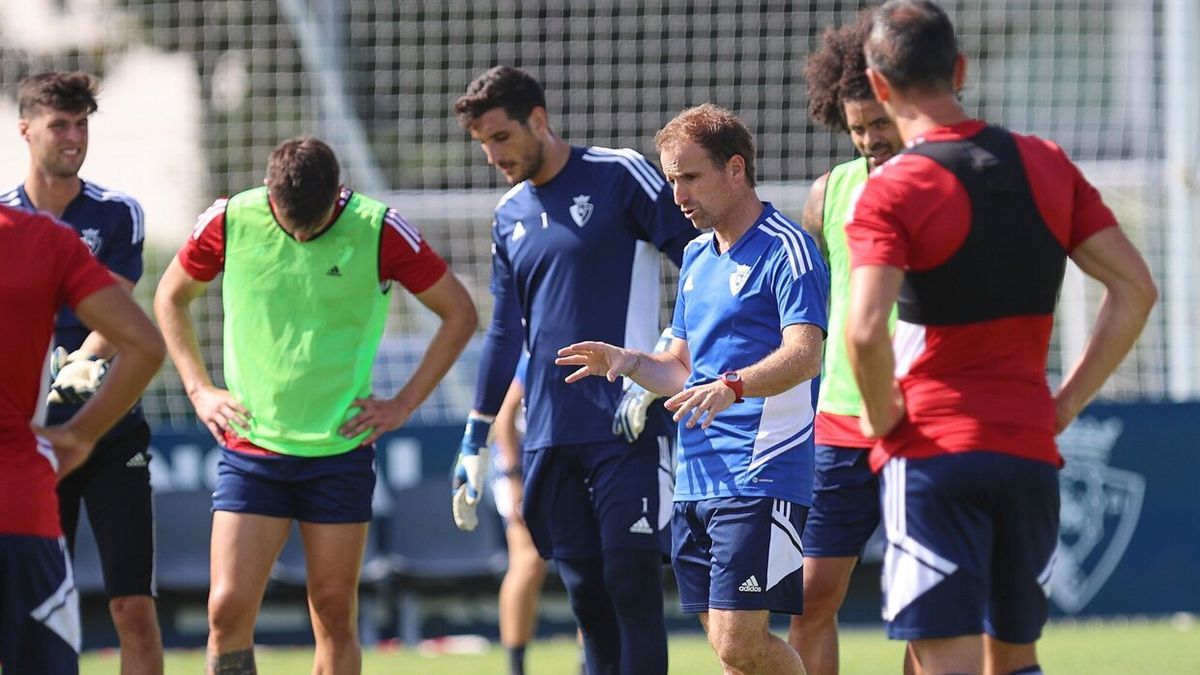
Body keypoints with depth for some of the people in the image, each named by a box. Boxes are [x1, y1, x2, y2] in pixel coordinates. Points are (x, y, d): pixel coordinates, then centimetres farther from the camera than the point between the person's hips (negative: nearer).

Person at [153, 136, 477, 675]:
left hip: (340, 450, -1)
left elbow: (460, 313, 4)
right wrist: (198, 389, 6)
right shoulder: (230, 222, -4)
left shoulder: (379, 230, -8)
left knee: (334, 615, 2)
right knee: (229, 607, -10)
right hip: (251, 448, 1)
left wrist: (404, 404, 0)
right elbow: (171, 297, 15)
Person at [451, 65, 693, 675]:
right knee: (584, 590, 4)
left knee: (631, 580, -9)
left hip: (626, 424, -6)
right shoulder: (509, 216, 15)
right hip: (549, 435, 6)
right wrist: (474, 441, 21)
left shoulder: (620, 175, -3)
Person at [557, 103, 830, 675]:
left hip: (761, 476, -8)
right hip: (695, 477, 8)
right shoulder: (696, 258, 19)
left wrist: (732, 386, -38)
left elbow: (804, 353, -21)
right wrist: (626, 362, 5)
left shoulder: (786, 249, -8)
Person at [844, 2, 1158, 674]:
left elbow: (866, 332, -24)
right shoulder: (1048, 167, 6)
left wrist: (883, 417, -6)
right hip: (1032, 451, 5)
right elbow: (1136, 289, 7)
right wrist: (1066, 404, 9)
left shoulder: (891, 192, -11)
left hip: (933, 452, -5)